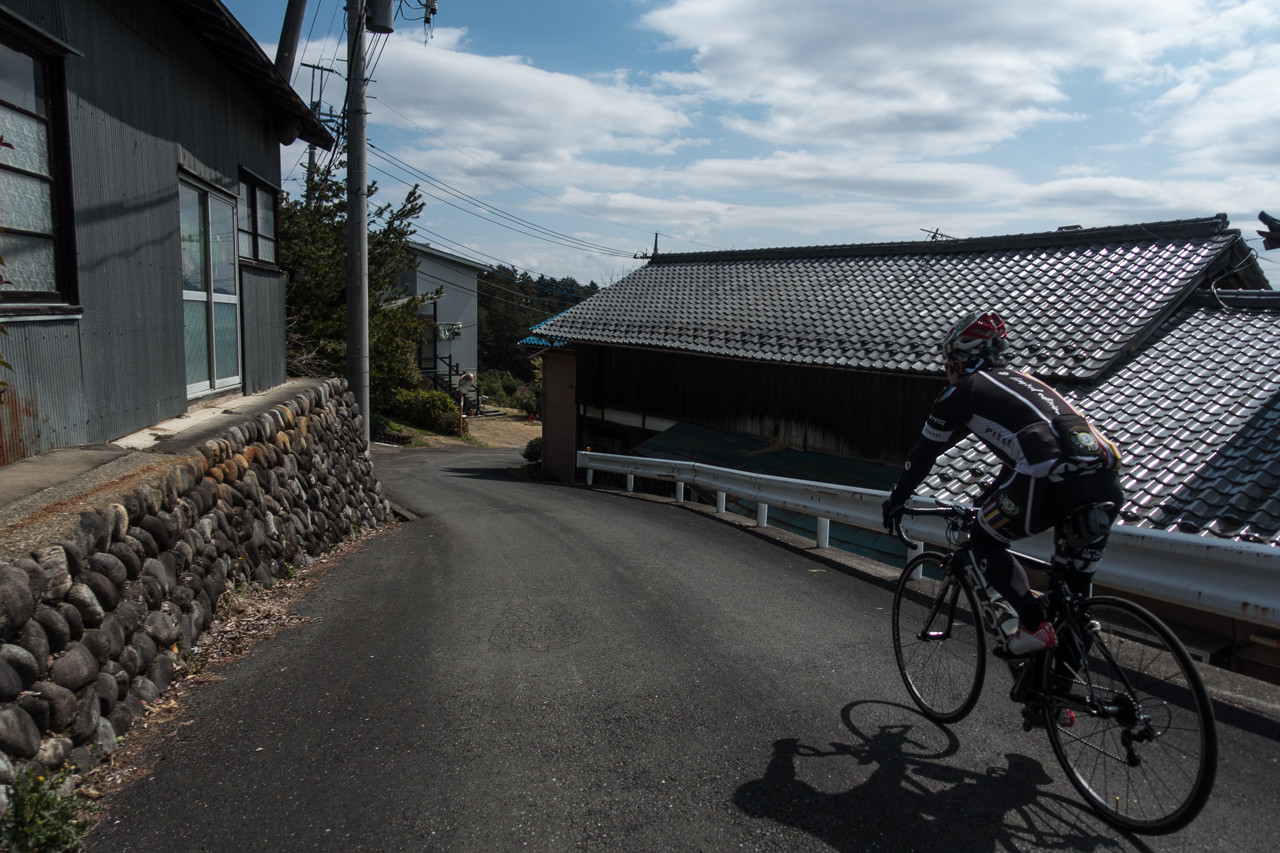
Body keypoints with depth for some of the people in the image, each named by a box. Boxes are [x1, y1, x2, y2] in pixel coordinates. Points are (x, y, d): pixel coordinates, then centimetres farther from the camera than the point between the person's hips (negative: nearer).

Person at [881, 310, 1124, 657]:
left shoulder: (962, 391, 14)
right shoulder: (1020, 381, 34)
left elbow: (925, 451, 20)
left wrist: (896, 499, 34)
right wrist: (989, 501, 57)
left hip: (1053, 478, -7)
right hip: (1106, 481, 7)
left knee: (983, 543, 15)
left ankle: (1034, 626, 7)